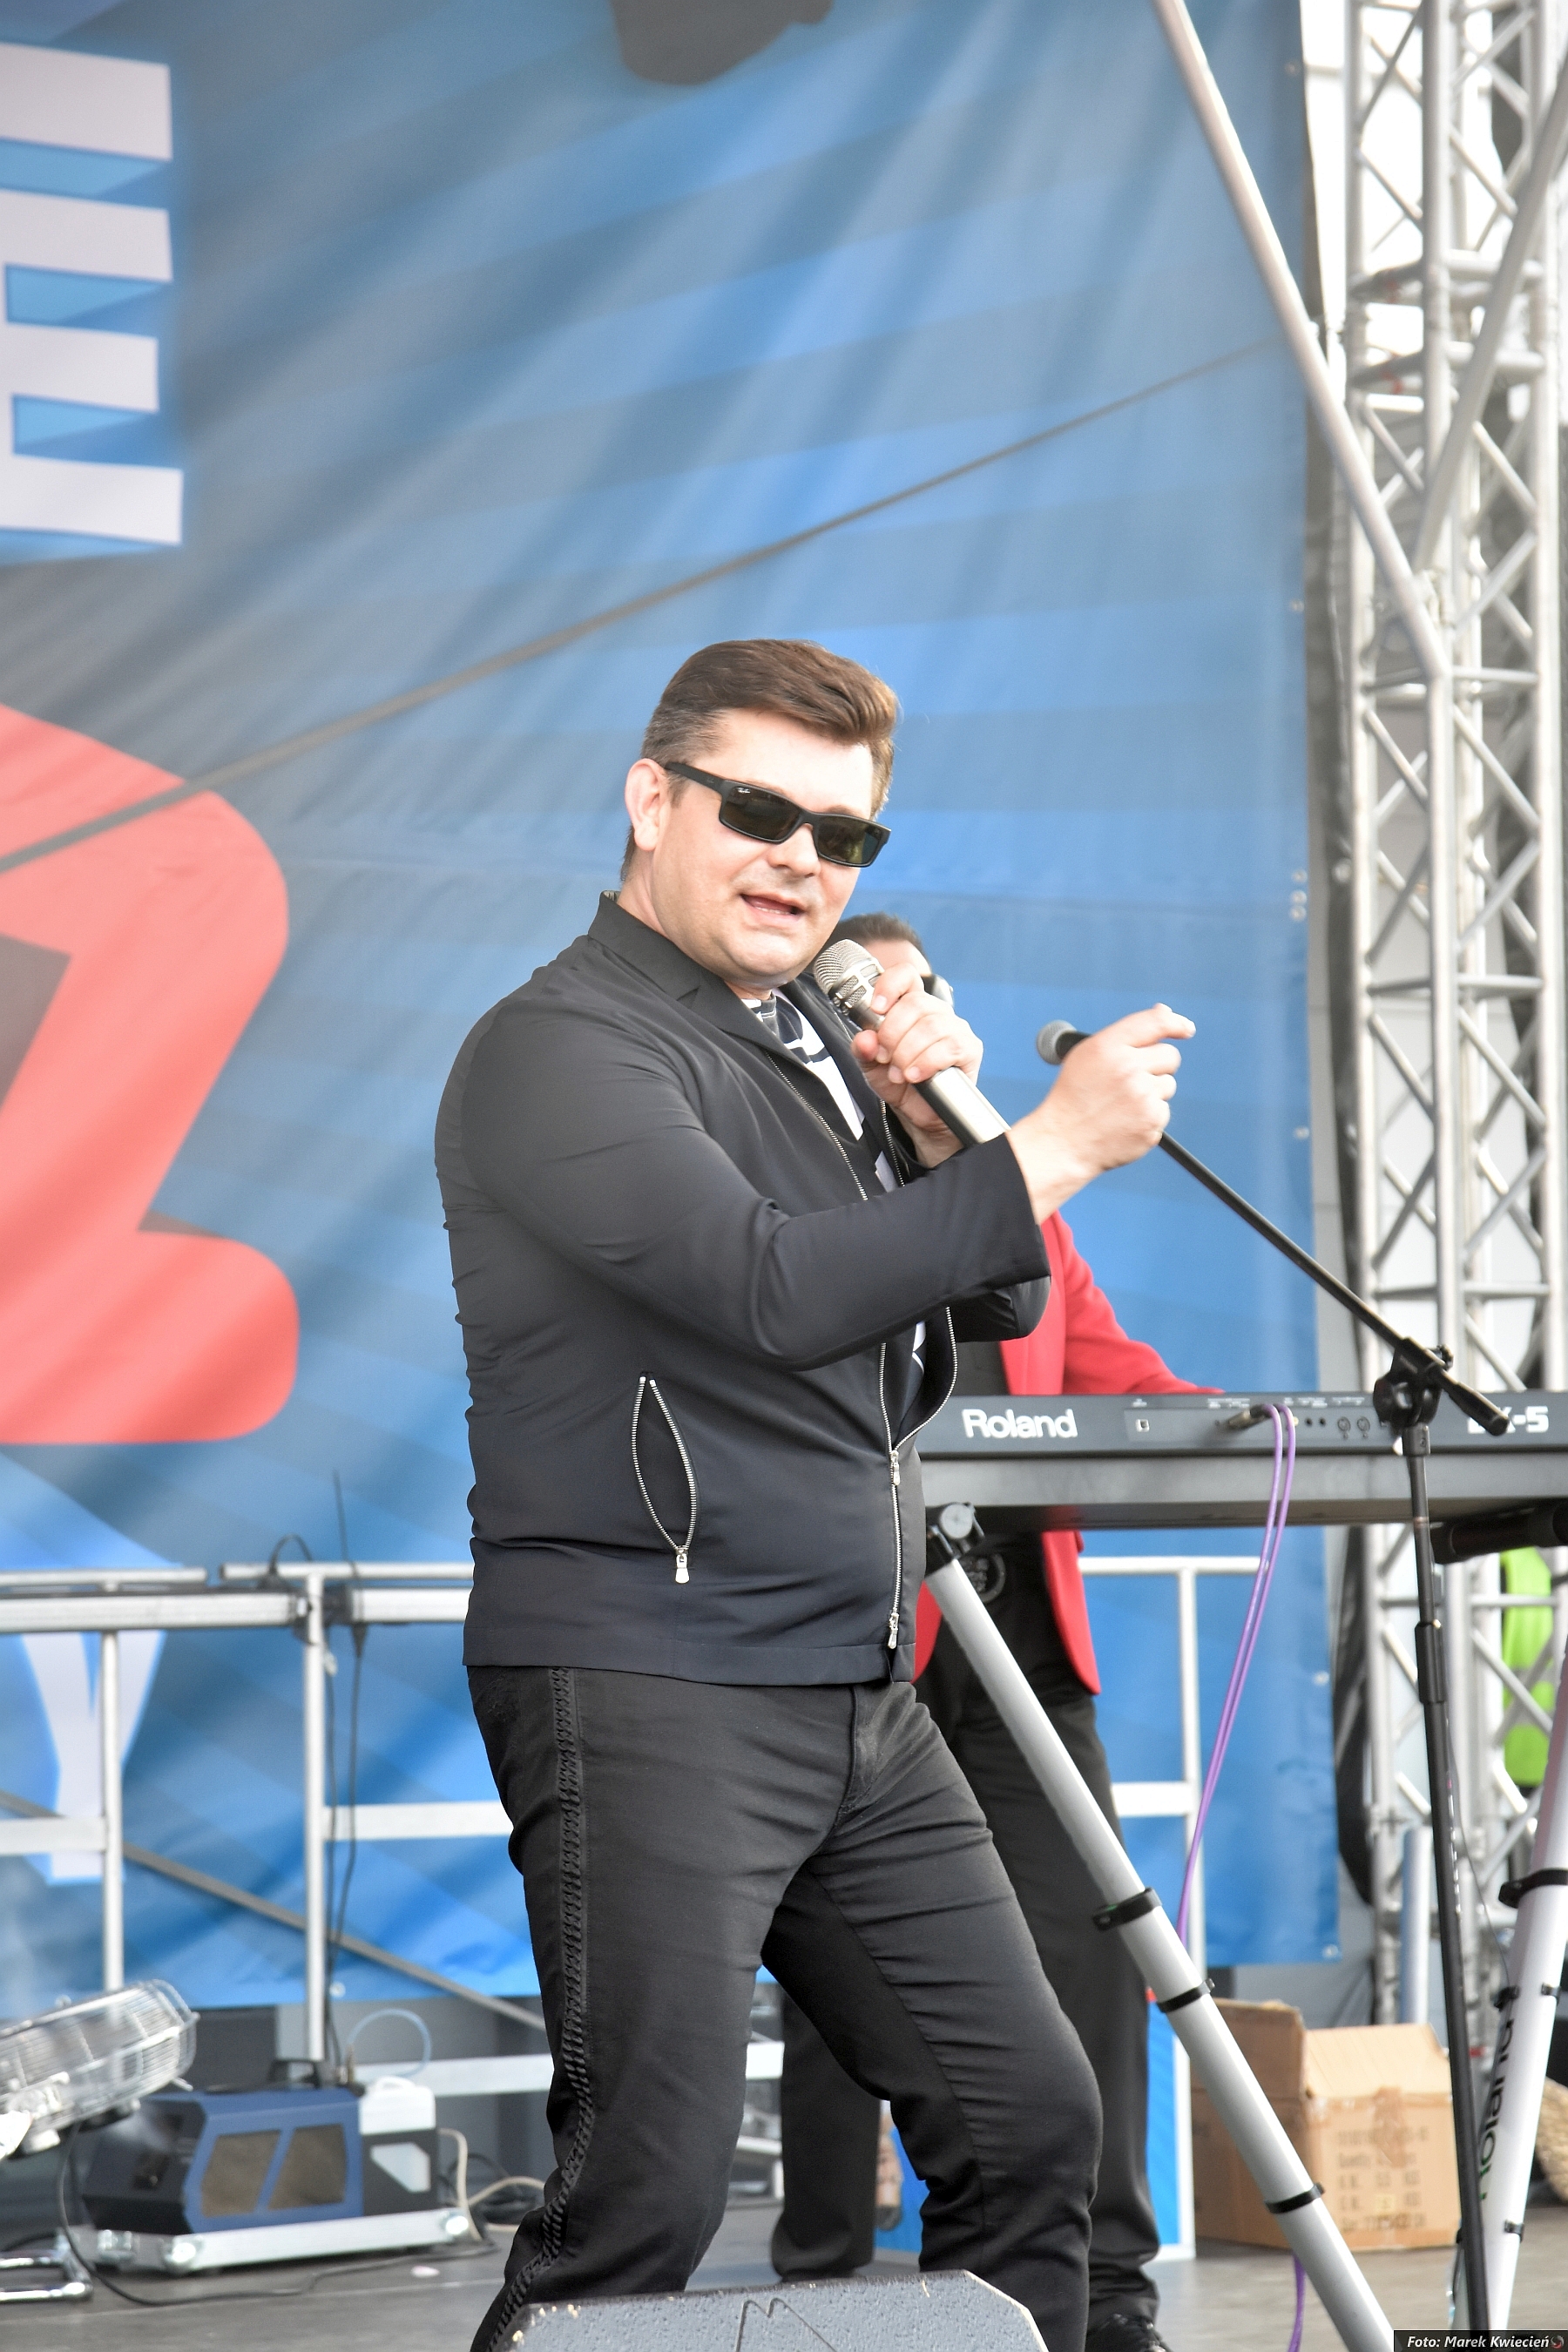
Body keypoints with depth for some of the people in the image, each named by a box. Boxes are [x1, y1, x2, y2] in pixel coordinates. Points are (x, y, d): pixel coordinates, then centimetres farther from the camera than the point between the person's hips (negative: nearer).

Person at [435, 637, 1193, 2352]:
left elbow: (986, 1312, 19)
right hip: (647, 1693, -9)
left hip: (861, 1699, 9)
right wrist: (1050, 1144, -18)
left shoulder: (809, 1036, 17)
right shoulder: (565, 1050, -9)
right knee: (648, 2198, -12)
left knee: (1029, 2121, 8)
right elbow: (771, 1288, -24)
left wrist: (930, 1129, 1)